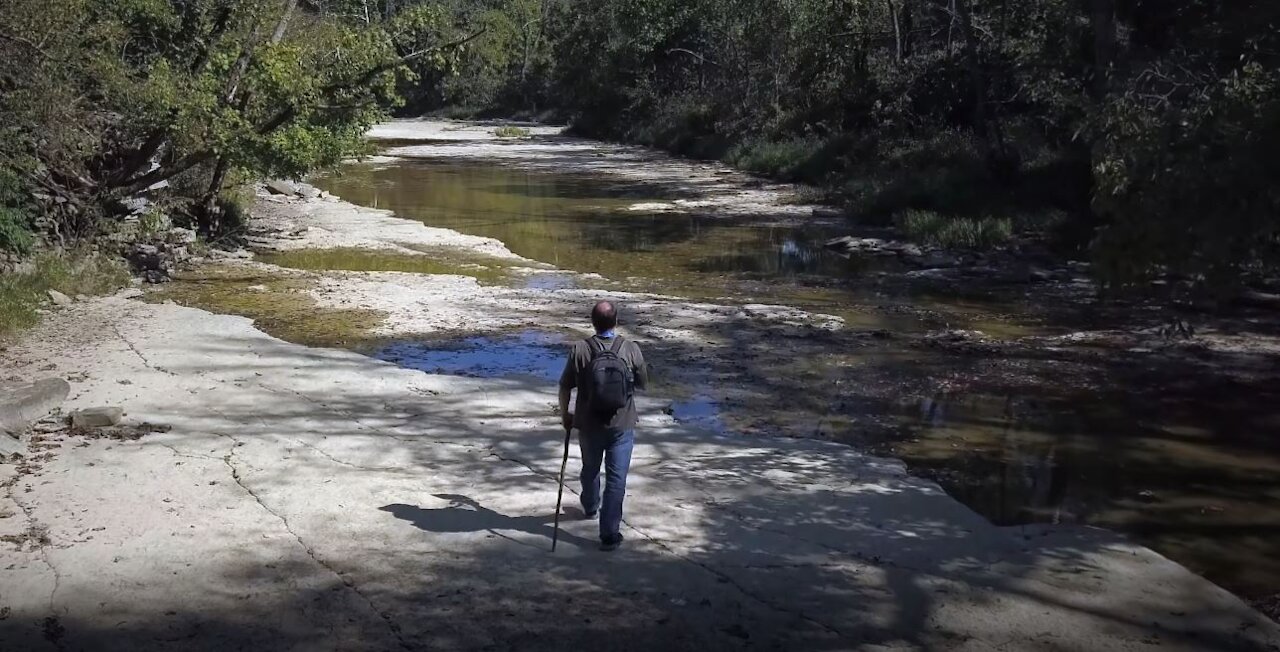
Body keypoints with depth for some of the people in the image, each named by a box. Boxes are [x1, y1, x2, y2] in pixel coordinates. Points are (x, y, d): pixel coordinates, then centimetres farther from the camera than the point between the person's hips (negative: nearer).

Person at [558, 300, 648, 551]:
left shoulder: (579, 350, -12)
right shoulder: (631, 349, -11)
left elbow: (565, 387, -5)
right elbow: (642, 383, 3)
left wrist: (565, 414, 11)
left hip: (589, 424, 1)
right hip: (622, 425, -1)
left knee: (590, 469, 25)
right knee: (616, 478, 3)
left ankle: (591, 507, 50)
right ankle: (609, 535, -1)